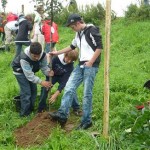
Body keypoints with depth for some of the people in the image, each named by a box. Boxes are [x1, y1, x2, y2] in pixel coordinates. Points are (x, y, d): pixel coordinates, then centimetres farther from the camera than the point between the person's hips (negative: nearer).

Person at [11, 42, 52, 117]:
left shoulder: (43, 55, -27)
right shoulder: (24, 58, -42)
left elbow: (44, 67, -18)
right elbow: (29, 75, -38)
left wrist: (49, 72, -40)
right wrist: (41, 82, -42)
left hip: (30, 70, 6)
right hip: (20, 71, -6)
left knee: (33, 89, 7)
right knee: (26, 91, -12)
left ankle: (31, 109, 22)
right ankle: (25, 113, -1)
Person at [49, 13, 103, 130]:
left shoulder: (92, 30, -9)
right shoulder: (79, 33, 17)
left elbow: (99, 47, -15)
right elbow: (72, 46, 29)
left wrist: (91, 62, -16)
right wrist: (57, 53, 27)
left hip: (91, 66, -8)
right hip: (81, 65, 8)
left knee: (87, 94, -5)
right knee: (69, 88, 1)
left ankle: (86, 121, 5)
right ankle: (62, 114, 3)